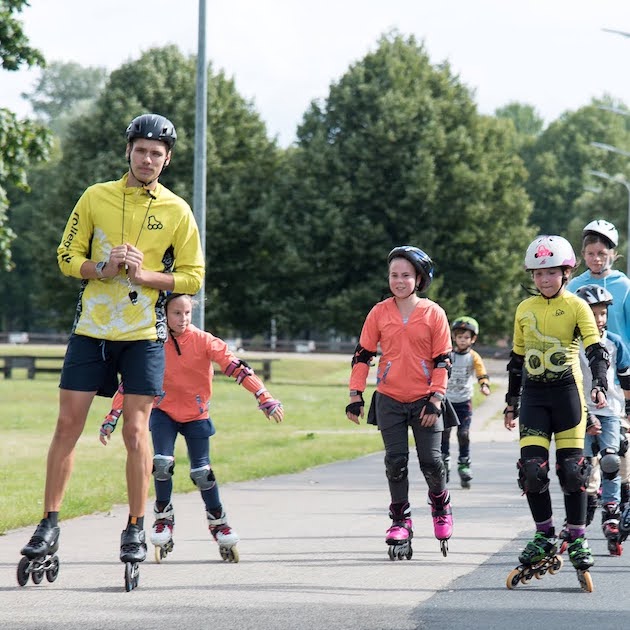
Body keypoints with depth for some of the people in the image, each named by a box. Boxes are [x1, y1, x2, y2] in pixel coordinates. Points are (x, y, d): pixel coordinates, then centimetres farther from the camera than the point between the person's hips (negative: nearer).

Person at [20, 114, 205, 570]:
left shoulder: (177, 211, 1)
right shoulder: (96, 198, 4)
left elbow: (193, 277, 2)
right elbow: (67, 255, 7)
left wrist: (144, 274, -13)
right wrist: (102, 269, -13)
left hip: (144, 335, -1)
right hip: (91, 328, 1)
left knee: (136, 431, -3)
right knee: (68, 425, -1)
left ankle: (136, 530, 6)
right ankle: (50, 524, 6)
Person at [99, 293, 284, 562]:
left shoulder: (203, 341, -15)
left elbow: (236, 368, -21)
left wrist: (265, 399, -29)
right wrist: (111, 419, -11)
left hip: (196, 415, 0)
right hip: (164, 412, 0)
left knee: (201, 472, -5)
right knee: (162, 463, -18)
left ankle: (217, 520, 20)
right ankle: (163, 518, 5)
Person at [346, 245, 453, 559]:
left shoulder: (433, 313, -3)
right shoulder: (379, 313, 1)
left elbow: (443, 360, -3)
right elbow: (363, 355, 5)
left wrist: (435, 400, -9)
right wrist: (355, 395, 0)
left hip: (424, 401, -1)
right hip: (389, 400, 1)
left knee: (431, 461, -3)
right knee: (395, 463, 1)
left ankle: (440, 504, 26)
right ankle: (400, 522, 12)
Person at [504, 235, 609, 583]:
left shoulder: (577, 307, -1)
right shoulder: (524, 310, 11)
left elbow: (596, 349, -9)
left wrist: (599, 385, -26)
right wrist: (511, 403, 19)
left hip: (566, 391, -3)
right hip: (533, 395, 3)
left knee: (572, 468, -4)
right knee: (531, 468, -6)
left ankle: (577, 539, 7)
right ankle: (544, 537, 8)